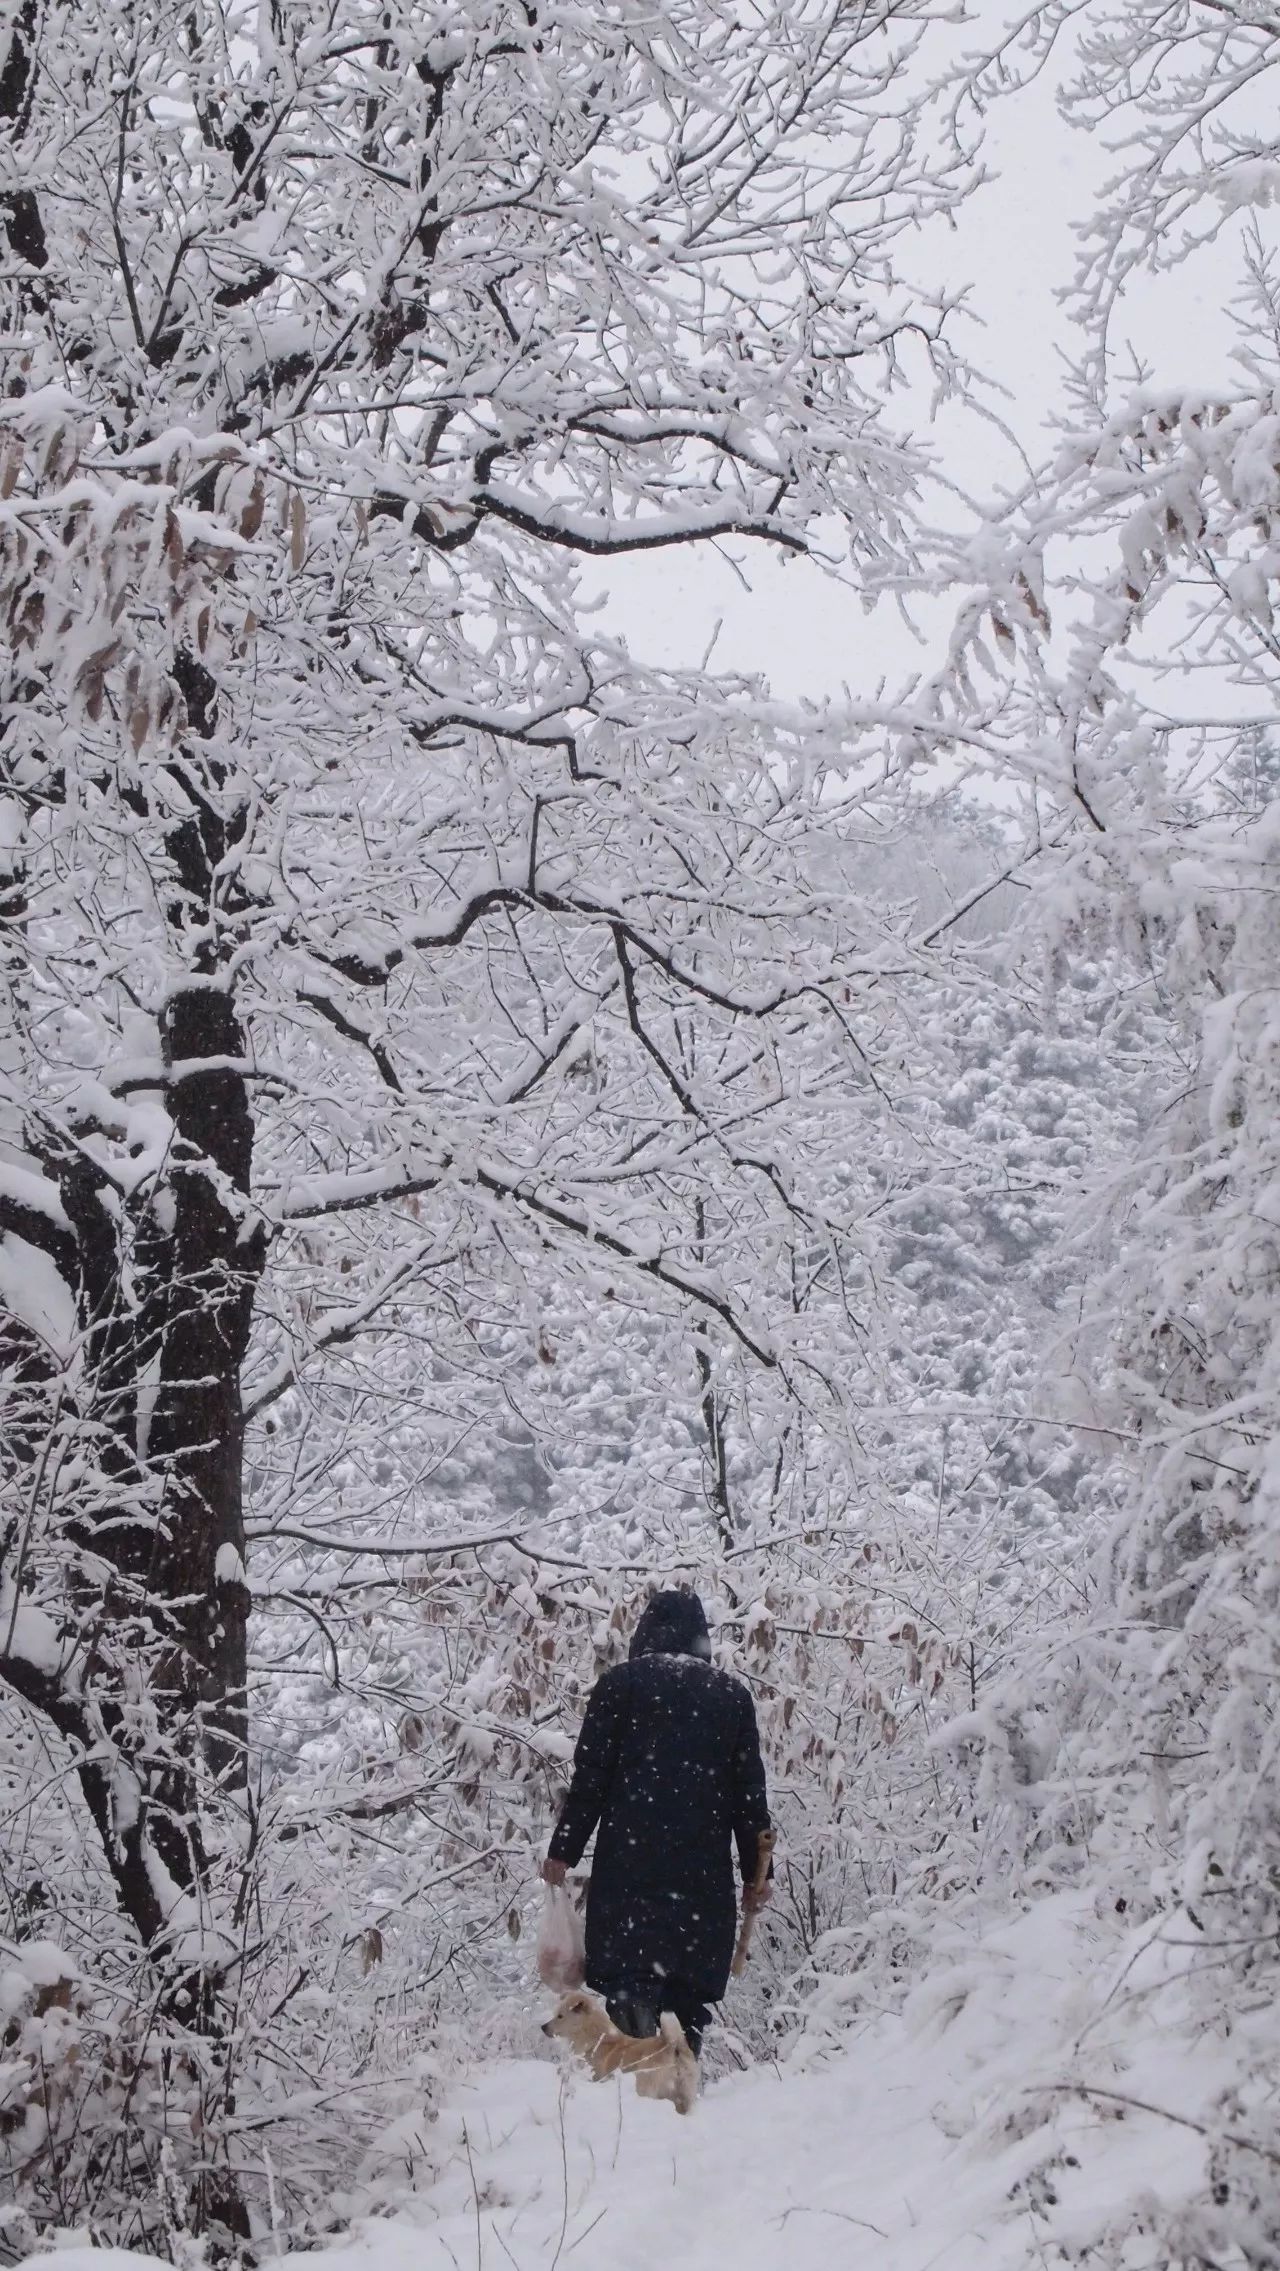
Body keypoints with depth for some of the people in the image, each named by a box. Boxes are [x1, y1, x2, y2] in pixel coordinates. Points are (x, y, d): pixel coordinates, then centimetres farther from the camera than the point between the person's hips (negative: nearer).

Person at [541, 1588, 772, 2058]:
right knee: (690, 1983, 7)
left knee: (626, 1973, -7)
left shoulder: (620, 1683, 4)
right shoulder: (732, 1694, 12)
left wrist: (563, 1850, 3)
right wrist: (755, 1872, 16)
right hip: (705, 1865, 3)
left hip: (629, 1858, -2)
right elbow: (750, 1789, 12)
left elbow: (590, 1775, -1)